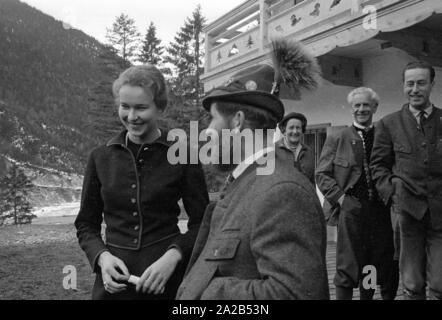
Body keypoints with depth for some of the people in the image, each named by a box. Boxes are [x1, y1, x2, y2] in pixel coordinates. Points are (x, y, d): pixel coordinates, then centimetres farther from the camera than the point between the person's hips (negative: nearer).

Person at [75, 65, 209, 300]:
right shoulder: (101, 157, 1)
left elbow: (201, 223, -3)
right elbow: (86, 224, 8)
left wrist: (173, 256, -19)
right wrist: (102, 256, -10)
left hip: (168, 279, -2)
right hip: (114, 280, 2)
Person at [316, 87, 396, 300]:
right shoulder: (336, 139, 6)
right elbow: (322, 174, 3)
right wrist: (340, 197, -7)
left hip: (381, 211, 3)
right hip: (350, 210, -3)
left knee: (385, 265, 11)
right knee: (347, 268, -2)